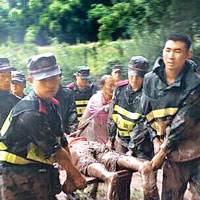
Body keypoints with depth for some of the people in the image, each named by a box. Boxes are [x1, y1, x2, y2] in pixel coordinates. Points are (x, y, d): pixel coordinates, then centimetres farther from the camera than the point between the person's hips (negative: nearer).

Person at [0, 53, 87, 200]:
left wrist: (70, 178, 3)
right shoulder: (30, 113, -24)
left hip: (43, 170, 9)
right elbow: (57, 152, -20)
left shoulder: (51, 105, 5)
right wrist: (77, 176, -9)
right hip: (22, 177, -8)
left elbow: (63, 144, 4)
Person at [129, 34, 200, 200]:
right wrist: (156, 140, -2)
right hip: (173, 155, 3)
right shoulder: (150, 80, -1)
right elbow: (147, 113, 8)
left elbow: (181, 123, -15)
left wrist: (162, 153, -12)